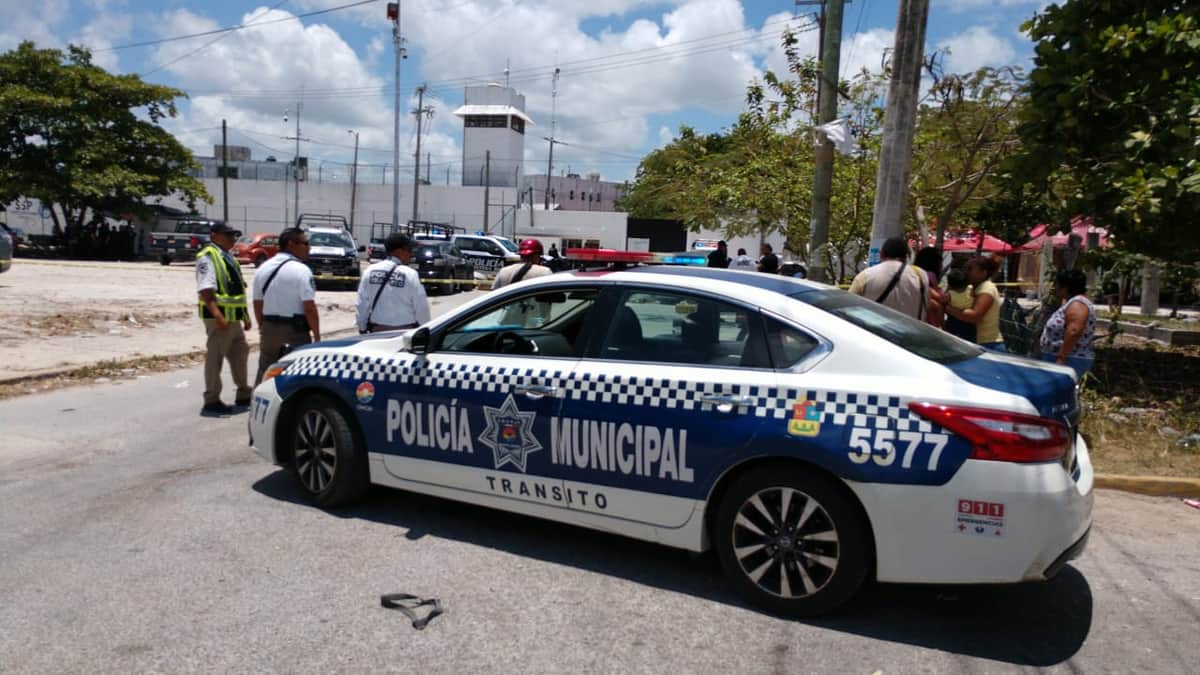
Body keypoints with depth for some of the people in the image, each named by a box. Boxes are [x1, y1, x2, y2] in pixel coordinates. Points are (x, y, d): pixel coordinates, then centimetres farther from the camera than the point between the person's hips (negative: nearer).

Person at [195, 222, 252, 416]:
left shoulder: (228, 257, 19)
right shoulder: (207, 257, -11)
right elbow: (206, 290, -21)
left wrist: (245, 315, 22)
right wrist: (218, 315, -30)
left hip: (234, 317, 10)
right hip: (219, 316, -10)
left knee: (239, 353, 17)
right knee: (215, 357, -4)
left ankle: (243, 395, 30)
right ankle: (211, 401, 3)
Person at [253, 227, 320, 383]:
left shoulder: (263, 268, 8)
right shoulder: (301, 270, -14)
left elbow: (258, 304, 13)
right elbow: (309, 308, -17)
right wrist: (317, 335, -11)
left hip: (269, 328, 6)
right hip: (295, 330, -6)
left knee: (265, 374, 13)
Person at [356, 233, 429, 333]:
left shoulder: (370, 271, 1)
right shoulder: (410, 274, -13)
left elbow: (361, 304, 5)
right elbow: (421, 307, -9)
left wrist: (362, 328, 17)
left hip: (377, 330, 5)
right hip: (404, 331, -4)